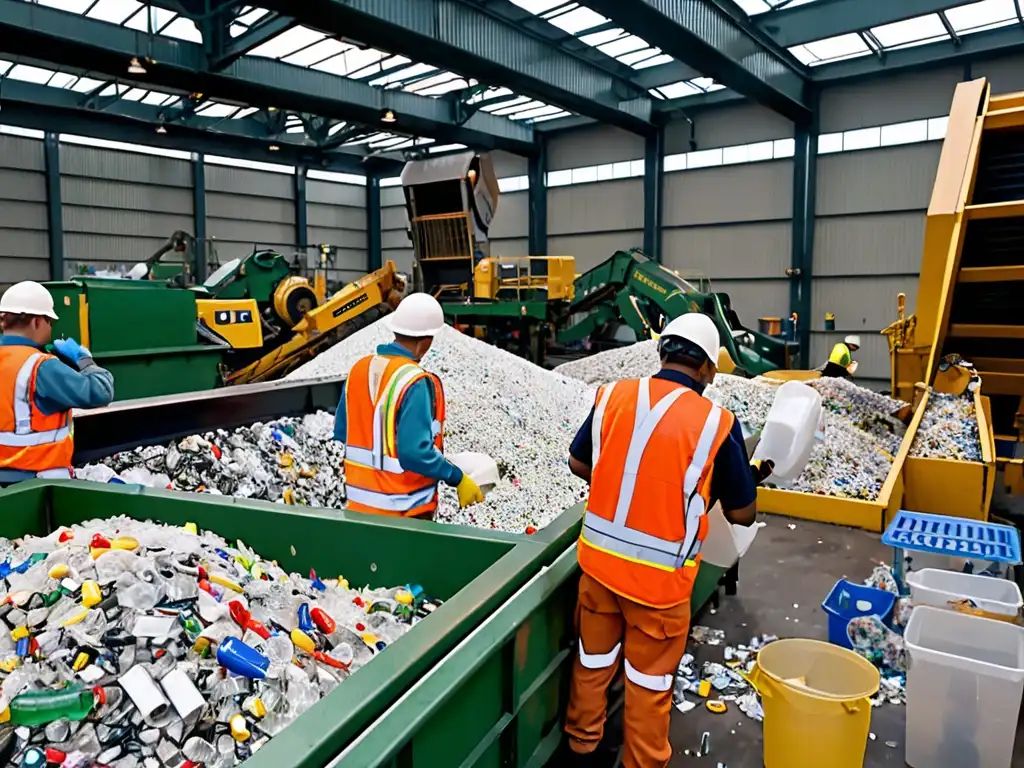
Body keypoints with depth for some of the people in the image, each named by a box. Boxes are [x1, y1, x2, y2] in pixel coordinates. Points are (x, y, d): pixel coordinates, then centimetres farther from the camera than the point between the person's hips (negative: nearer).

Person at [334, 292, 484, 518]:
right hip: (403, 508, -6)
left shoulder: (359, 369, 0)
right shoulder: (416, 383, -22)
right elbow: (415, 452, -27)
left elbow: (341, 433, 8)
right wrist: (458, 479, -17)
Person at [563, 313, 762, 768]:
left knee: (593, 661, 23)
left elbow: (578, 464, 8)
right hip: (660, 574, -3)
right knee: (649, 681, 17)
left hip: (599, 556, 4)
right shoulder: (716, 422, -14)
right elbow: (742, 514, -4)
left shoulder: (613, 396, -6)